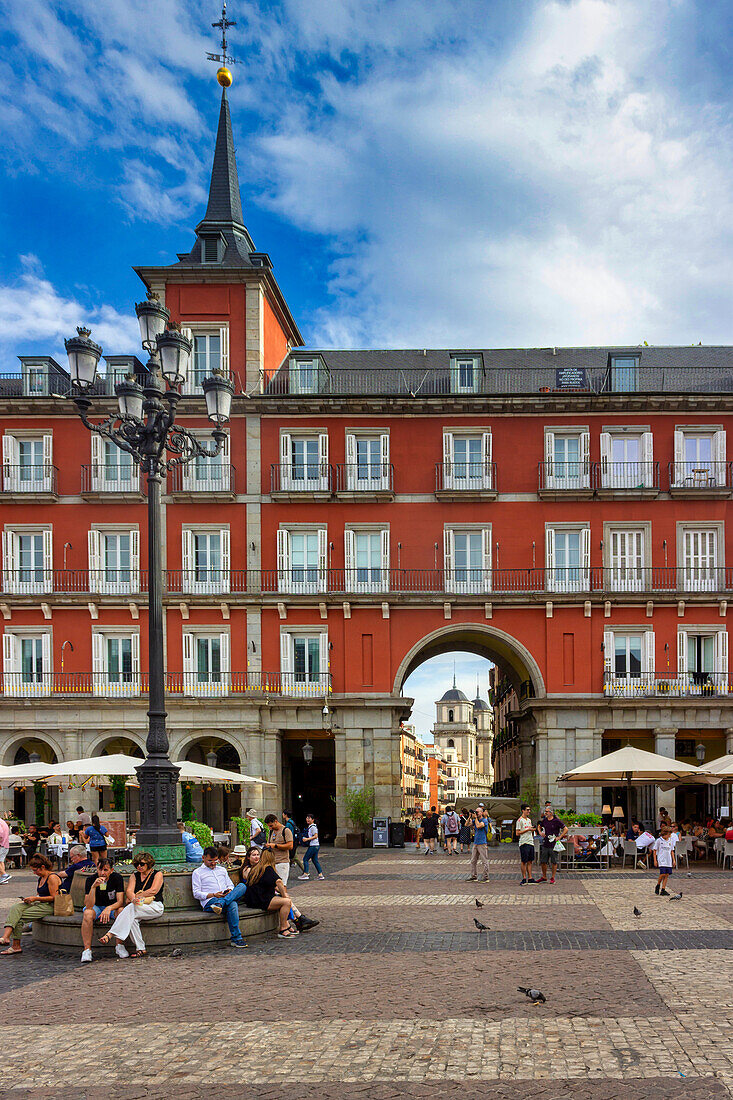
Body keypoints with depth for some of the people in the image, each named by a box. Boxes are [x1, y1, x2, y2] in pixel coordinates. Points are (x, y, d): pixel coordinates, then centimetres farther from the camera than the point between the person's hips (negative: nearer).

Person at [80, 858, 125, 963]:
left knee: (121, 911, -33)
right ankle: (87, 949, -30)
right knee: (87, 913, -34)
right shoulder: (91, 879, -18)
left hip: (112, 907, 0)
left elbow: (120, 901, -20)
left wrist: (109, 908, -41)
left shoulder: (117, 878, -16)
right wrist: (93, 886, -40)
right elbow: (88, 905, -27)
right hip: (96, 907, 0)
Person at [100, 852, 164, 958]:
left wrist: (136, 897, -7)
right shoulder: (134, 876, 19)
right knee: (131, 919, -33)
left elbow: (153, 891, -8)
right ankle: (140, 949, -31)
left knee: (131, 909, -33)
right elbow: (129, 891, 2)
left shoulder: (158, 874, 7)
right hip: (138, 908, 4)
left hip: (155, 907, -4)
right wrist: (134, 899, -20)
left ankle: (110, 935, -38)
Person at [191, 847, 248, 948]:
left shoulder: (222, 870, 28)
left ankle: (220, 903, -42)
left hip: (228, 897, 5)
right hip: (209, 902, -5)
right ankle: (236, 939, -41)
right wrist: (214, 895, -13)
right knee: (232, 905, -38)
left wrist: (230, 891, -1)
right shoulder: (197, 873, 10)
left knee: (242, 886, -27)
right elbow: (196, 894, 1)